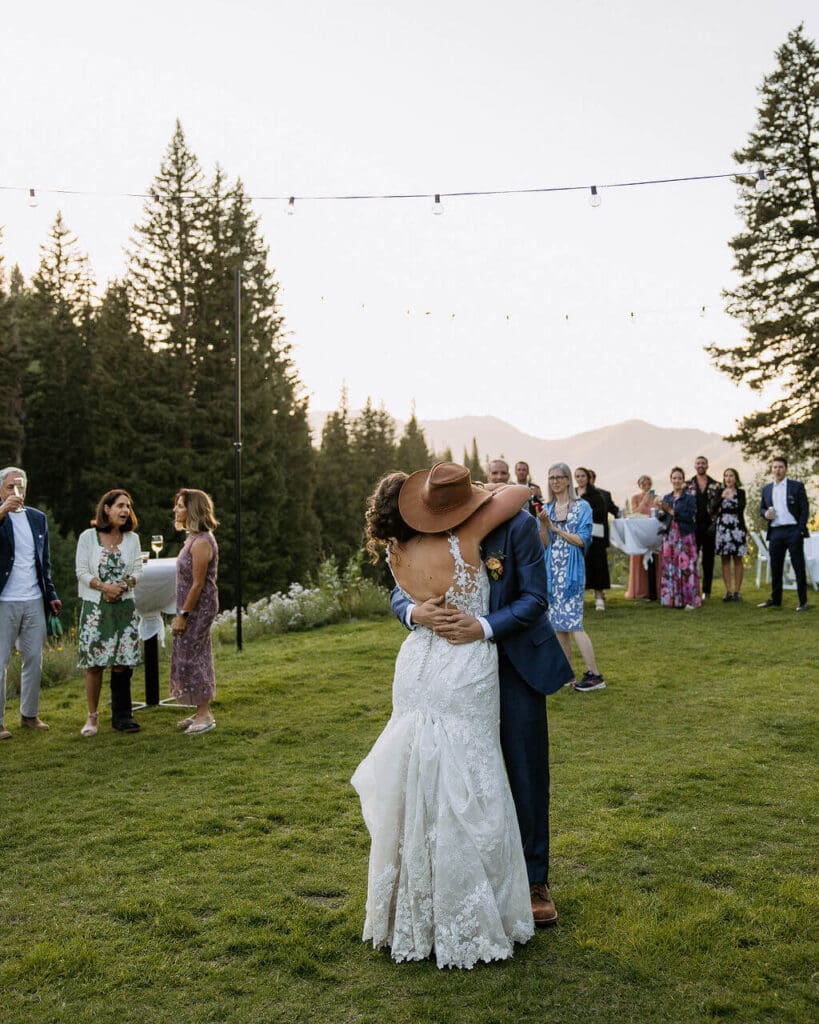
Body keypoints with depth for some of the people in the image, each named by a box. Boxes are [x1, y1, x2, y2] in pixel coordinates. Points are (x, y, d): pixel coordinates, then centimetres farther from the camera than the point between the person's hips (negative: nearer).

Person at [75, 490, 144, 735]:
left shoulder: (132, 538, 7)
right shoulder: (88, 537, -2)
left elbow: (137, 571, 6)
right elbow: (81, 572, -4)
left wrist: (123, 586, -13)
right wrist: (105, 587, -17)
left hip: (124, 607, 2)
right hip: (95, 607, -2)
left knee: (122, 663, 0)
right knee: (94, 663, 0)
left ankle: (121, 716, 11)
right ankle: (92, 717, 12)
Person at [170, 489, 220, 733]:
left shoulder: (202, 542, -20)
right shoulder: (193, 538, 11)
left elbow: (198, 584, -21)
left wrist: (183, 615, -18)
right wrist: (182, 613, 17)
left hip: (199, 607, -10)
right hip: (193, 607, 10)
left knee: (191, 658, -2)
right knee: (193, 657, 14)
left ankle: (205, 716, 8)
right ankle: (201, 713, 24)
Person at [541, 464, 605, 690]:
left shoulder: (582, 506, -2)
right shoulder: (547, 508, 10)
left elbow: (582, 540, -10)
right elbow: (544, 544, 6)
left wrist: (556, 528, -14)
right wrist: (543, 525, -12)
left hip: (571, 571, -5)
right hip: (552, 570, 5)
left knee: (572, 622, -11)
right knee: (558, 622, 8)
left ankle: (594, 675, -6)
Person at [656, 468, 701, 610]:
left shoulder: (689, 497, 0)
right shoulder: (667, 498, 14)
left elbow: (690, 516, -11)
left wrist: (671, 511, -12)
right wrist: (660, 508, -6)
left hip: (685, 536, -4)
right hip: (670, 536, 4)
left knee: (686, 566, -7)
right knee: (670, 567, 2)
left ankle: (690, 600, -4)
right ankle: (673, 599, 9)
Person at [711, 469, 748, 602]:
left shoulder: (740, 492, 5)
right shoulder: (719, 491, 8)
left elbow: (741, 508, -10)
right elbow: (713, 509, -4)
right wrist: (722, 497, -17)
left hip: (737, 528, -1)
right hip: (722, 528, 1)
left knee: (737, 560, 2)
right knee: (725, 560, 2)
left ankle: (737, 591, 6)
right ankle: (728, 591, 5)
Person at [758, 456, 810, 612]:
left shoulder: (797, 486, 2)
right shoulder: (766, 489, 13)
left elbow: (804, 509, -2)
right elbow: (761, 508, 20)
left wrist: (800, 530, -11)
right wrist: (765, 514, -4)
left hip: (793, 531, -4)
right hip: (775, 533, 4)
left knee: (799, 567, 0)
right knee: (775, 568, 8)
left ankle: (803, 602, 5)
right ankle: (775, 600, 18)